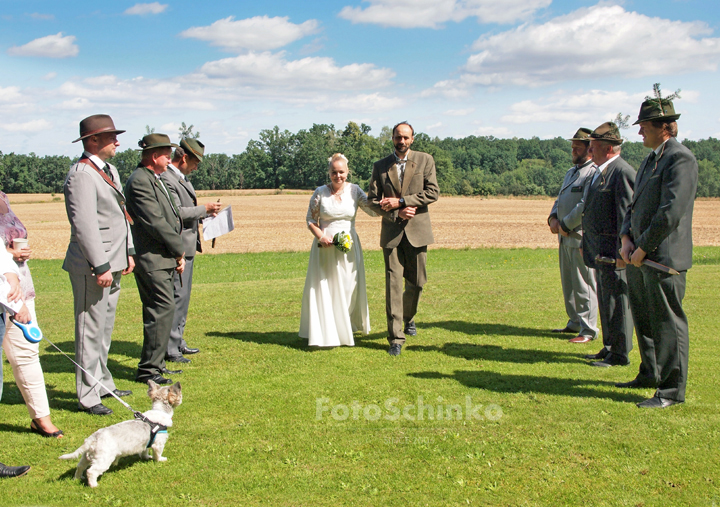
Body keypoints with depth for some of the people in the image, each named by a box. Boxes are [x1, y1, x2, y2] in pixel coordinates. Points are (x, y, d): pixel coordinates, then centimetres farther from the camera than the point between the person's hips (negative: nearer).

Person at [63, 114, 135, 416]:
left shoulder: (110, 170, 16)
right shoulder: (81, 175, -16)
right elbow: (84, 224, -21)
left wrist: (128, 252, 16)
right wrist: (100, 266, -22)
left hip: (112, 263, 10)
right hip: (92, 267, -10)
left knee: (105, 327, 18)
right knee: (91, 331, -3)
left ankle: (103, 383, 30)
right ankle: (87, 396, 6)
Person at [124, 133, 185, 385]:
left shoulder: (154, 179, 18)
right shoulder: (140, 181, -15)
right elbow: (155, 222, -20)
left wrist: (177, 254, 11)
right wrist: (179, 249, -9)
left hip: (163, 259, 10)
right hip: (152, 260, -10)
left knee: (159, 311, 14)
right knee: (163, 309, -9)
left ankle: (156, 364, 23)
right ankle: (148, 369, -2)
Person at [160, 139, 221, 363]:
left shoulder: (182, 178, 17)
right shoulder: (167, 179, -16)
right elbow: (176, 213, -23)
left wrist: (205, 212, 11)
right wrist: (204, 209, -16)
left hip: (187, 247, 11)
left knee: (183, 296, 16)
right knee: (177, 296, -9)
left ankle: (178, 342, 25)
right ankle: (169, 349, -4)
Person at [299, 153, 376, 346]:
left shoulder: (354, 190, 1)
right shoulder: (320, 192, -2)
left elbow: (373, 210, -4)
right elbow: (311, 219, 3)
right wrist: (321, 237, -13)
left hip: (349, 247, 2)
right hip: (325, 246, -1)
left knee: (348, 289, 9)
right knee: (323, 289, 0)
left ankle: (346, 329, 27)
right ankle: (324, 333, 9)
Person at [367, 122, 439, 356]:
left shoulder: (425, 160, 3)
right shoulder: (380, 166, 7)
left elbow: (433, 192, -7)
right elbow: (372, 200, 4)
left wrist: (400, 201, -14)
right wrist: (396, 213, -12)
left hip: (417, 231, 0)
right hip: (391, 233, 0)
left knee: (416, 282, 9)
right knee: (393, 283, -5)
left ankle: (408, 317, 39)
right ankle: (395, 338, -1)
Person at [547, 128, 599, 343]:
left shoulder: (594, 173, -11)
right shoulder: (571, 172, 20)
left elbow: (586, 206, -19)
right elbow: (560, 199, 21)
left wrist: (566, 225, -14)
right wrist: (553, 218, 2)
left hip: (581, 237, -9)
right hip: (565, 237, 9)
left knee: (584, 285, -5)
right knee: (568, 284, 15)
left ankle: (588, 329, 1)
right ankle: (574, 323, 27)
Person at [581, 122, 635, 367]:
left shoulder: (622, 172, -14)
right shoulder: (600, 172, 17)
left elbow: (627, 214, -19)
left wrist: (622, 251, -22)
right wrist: (585, 243, 22)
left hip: (614, 250, -10)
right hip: (600, 250, 10)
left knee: (616, 300, -4)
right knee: (606, 300, 16)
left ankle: (620, 354, 4)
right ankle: (609, 348, 25)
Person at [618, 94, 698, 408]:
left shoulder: (681, 159, -12)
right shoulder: (650, 161, 18)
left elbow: (671, 214, -20)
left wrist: (643, 248, -15)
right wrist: (627, 239, 3)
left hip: (664, 258, -9)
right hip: (639, 257, 9)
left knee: (668, 322, -3)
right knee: (644, 320, 18)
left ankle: (672, 389, 5)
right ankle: (650, 374, 33)